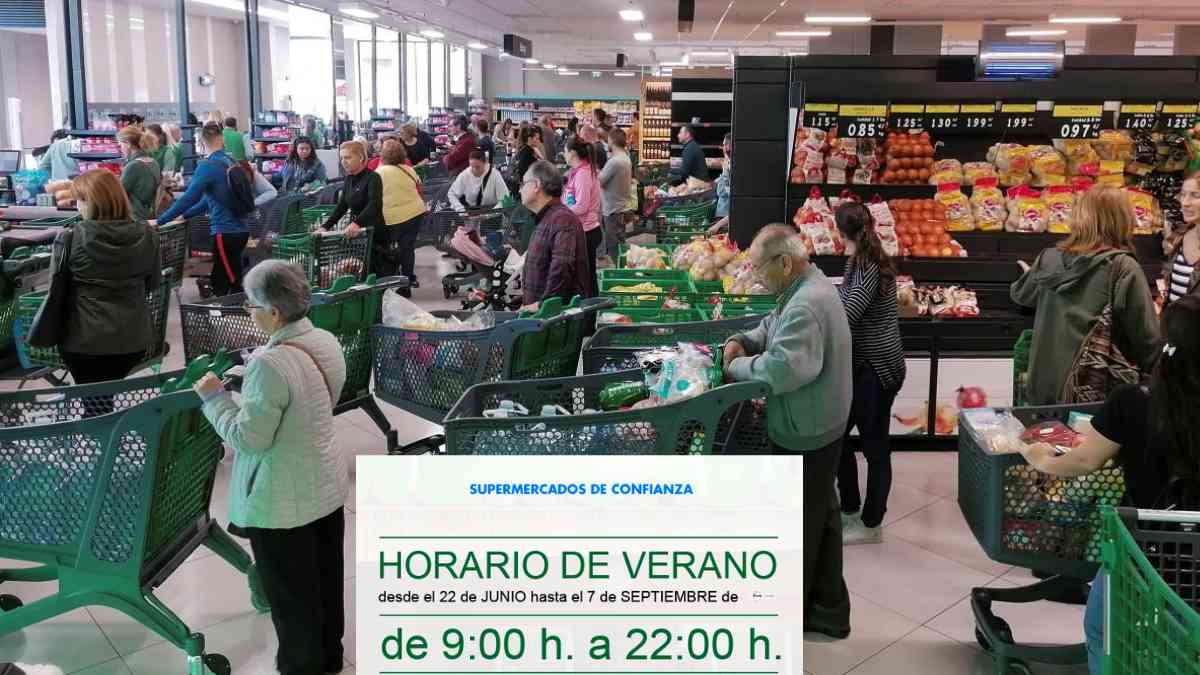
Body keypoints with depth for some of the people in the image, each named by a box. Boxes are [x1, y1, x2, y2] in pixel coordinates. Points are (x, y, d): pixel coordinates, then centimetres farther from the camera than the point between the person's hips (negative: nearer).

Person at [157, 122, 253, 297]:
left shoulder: (207, 166, -13)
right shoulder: (231, 163, 10)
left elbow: (188, 198, -16)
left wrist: (160, 221, -8)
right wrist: (183, 216, 25)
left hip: (225, 234, -8)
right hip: (240, 230, 8)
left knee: (236, 288, -1)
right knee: (218, 283, 15)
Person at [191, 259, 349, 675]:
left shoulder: (271, 364, -28)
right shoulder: (327, 343, -2)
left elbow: (249, 438, -21)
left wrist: (214, 397, -8)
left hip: (284, 501, -8)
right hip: (328, 486, 8)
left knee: (290, 594, 11)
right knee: (327, 578, 23)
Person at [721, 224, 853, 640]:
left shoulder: (806, 306, -27)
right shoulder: (811, 288, 7)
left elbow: (783, 369, -38)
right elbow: (774, 326, 21)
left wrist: (738, 367, -21)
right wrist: (744, 341, 3)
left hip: (803, 435, -10)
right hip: (819, 428, 10)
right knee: (821, 516, 18)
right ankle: (828, 609, 32)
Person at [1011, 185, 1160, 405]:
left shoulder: (1050, 259, -1)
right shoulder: (1124, 269, -14)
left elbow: (1020, 294, 19)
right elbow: (1145, 336, -12)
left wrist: (1030, 274, 42)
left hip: (1045, 384, 4)